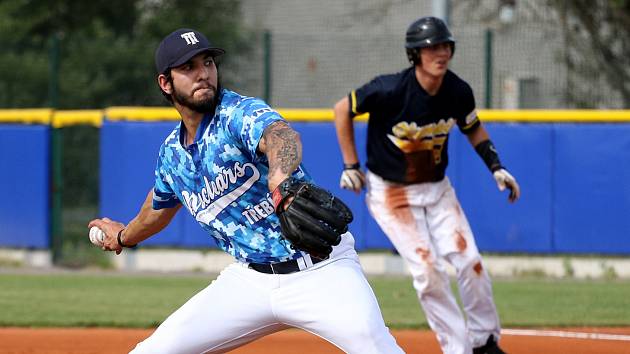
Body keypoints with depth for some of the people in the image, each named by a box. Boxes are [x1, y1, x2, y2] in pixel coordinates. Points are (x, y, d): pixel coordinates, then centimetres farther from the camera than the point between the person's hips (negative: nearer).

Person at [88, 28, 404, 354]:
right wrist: (125, 236, 53)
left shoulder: (240, 113, -13)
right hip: (250, 279, 6)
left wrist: (282, 182, -62)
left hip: (320, 270, -6)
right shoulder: (172, 153, 8)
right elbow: (160, 207, 33)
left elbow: (279, 135, -39)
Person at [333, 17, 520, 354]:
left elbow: (473, 128, 11)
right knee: (428, 270, -14)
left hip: (437, 188, 4)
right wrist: (351, 165, -9)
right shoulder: (390, 90, -25)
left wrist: (496, 166, 0)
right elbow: (343, 109, -9)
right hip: (390, 191, -4)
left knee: (469, 261, -5)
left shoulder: (458, 92, -10)